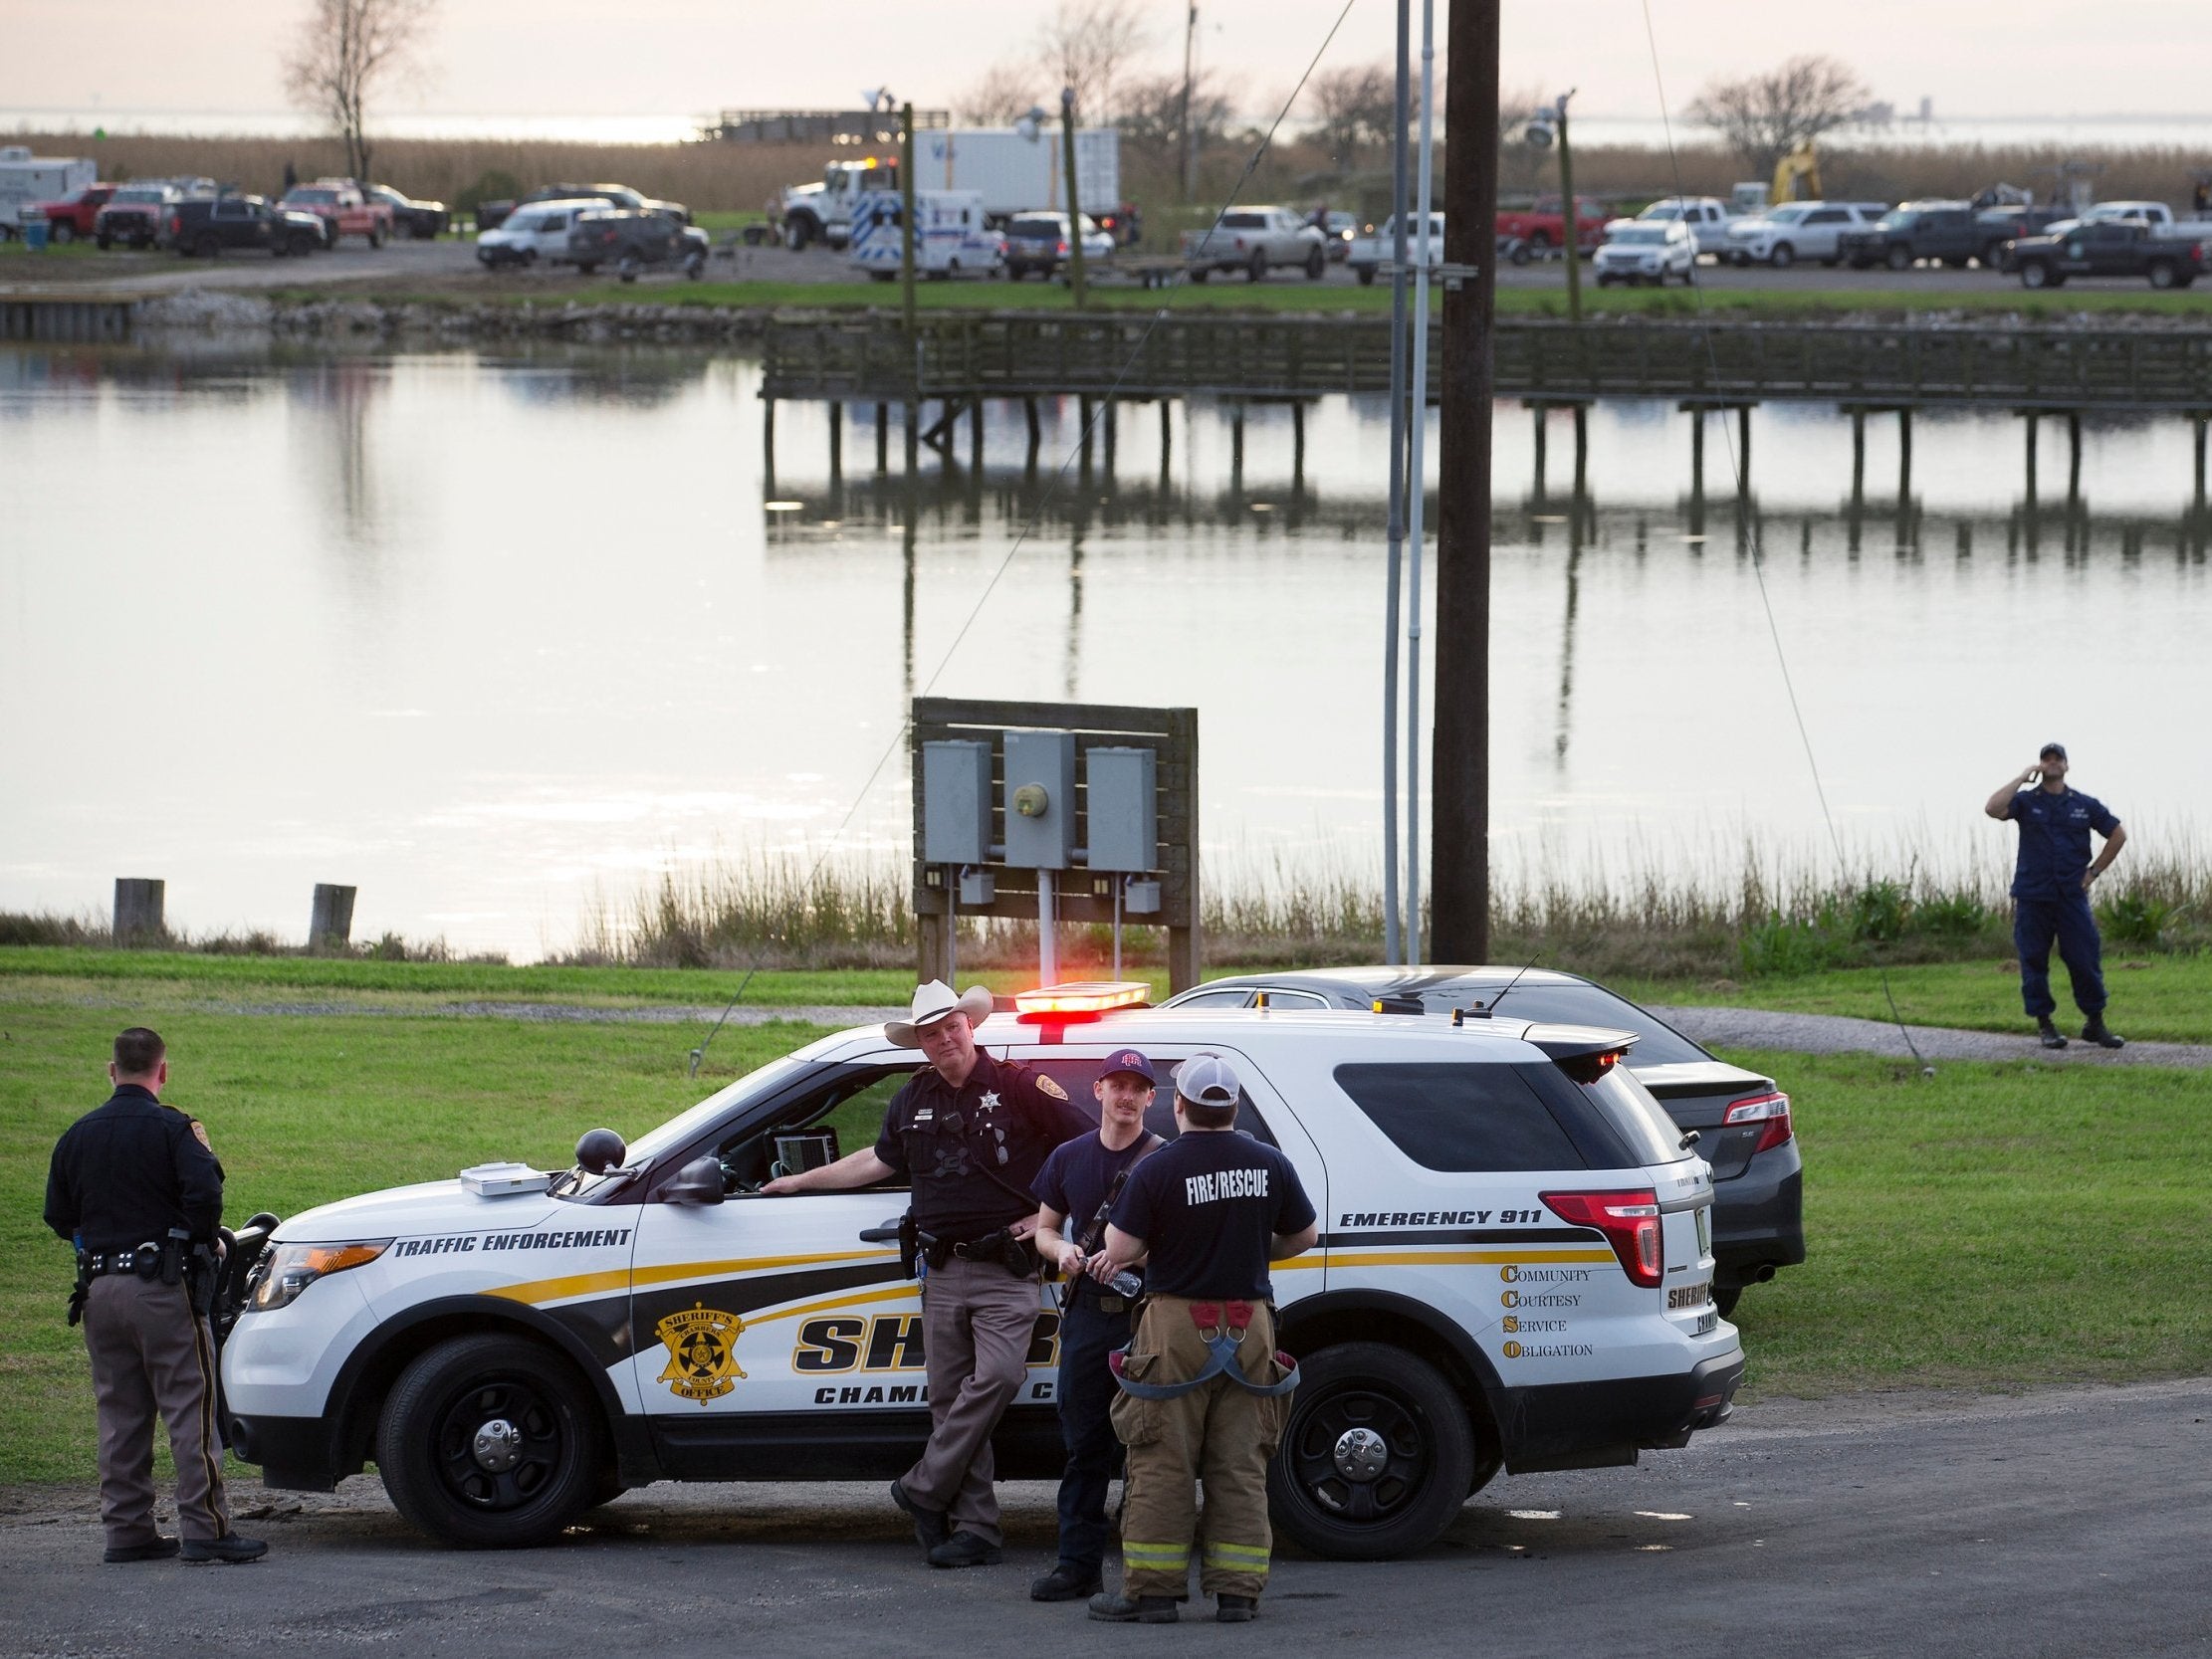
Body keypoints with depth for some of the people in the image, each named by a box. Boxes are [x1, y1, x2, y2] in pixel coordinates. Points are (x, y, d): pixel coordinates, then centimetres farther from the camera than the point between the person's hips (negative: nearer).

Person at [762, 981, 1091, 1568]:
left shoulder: (1017, 1086, -1)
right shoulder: (914, 1101, 15)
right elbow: (880, 1160, 32)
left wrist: (1047, 1215, -4)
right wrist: (802, 1181, 37)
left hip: (1005, 1271, -5)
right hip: (944, 1272, 5)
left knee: (996, 1376, -23)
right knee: (949, 1398, 0)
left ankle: (924, 1491, -13)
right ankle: (974, 1528, 1)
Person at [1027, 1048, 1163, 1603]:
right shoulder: (1070, 1158, 13)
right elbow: (1045, 1227, 20)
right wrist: (1061, 1250, -3)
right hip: (1087, 1313, 4)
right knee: (1084, 1443, 6)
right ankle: (1078, 1565, 9)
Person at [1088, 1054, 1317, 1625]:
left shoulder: (1156, 1170, -11)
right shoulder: (1270, 1166, 1)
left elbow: (1120, 1250, -11)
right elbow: (1302, 1237, 12)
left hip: (1176, 1326, -3)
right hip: (1249, 1330, 3)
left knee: (1162, 1468, 2)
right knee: (1240, 1466, 8)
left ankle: (1153, 1590, 3)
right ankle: (1236, 1592, 7)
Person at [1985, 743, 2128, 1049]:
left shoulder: (2084, 805, 9)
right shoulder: (2026, 801, 4)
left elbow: (2118, 834, 17)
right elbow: (1993, 808, -15)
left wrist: (2094, 871, 9)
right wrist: (2023, 777, -11)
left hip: (2072, 896, 1)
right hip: (2032, 897, -1)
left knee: (2085, 960, -4)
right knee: (2034, 963, 1)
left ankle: (2095, 1023, 7)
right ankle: (2044, 1024, 10)